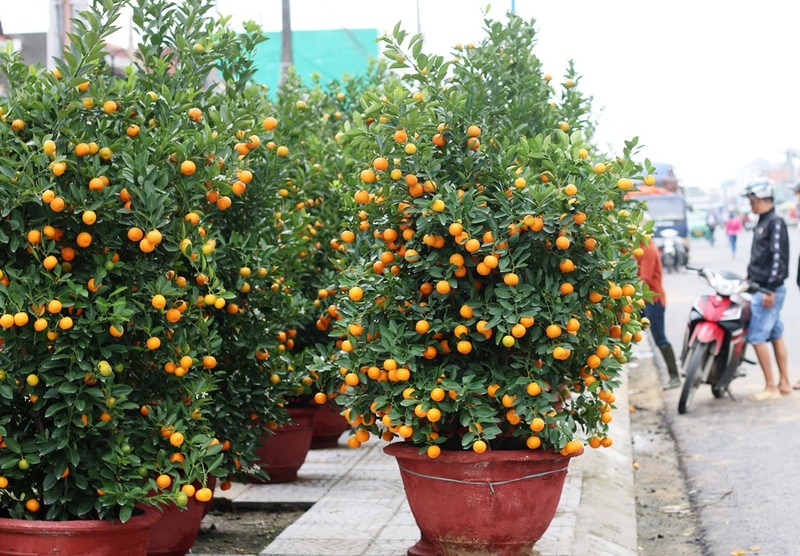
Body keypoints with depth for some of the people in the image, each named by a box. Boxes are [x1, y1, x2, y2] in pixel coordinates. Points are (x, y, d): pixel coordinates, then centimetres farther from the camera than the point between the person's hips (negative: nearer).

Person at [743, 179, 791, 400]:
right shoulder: (762, 223, 14)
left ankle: (771, 387, -4)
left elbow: (778, 257, -20)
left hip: (768, 291, -10)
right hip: (760, 288, 10)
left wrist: (770, 290, -23)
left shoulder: (775, 223, -15)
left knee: (757, 337, -9)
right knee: (776, 335, 12)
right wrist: (750, 277, 22)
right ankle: (784, 383, 18)